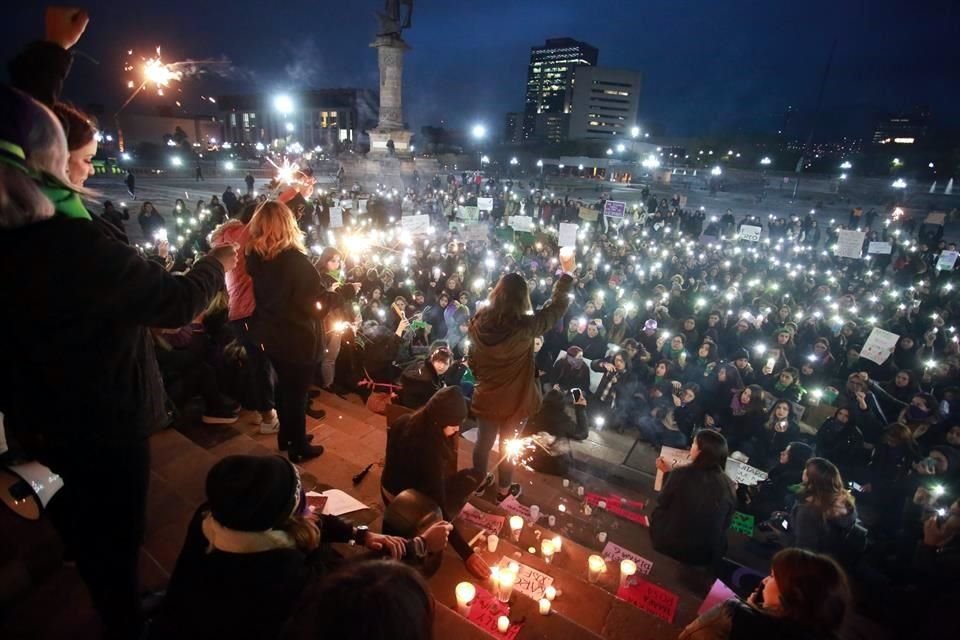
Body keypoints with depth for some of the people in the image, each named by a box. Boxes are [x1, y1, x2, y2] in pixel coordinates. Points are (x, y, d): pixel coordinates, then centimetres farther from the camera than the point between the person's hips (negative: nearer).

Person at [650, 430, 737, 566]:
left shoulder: (681, 474, -22)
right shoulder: (729, 487, -13)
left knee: (658, 512, 22)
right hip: (708, 554, 3)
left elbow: (662, 503, -4)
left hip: (669, 545, -3)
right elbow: (725, 524, 3)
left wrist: (668, 473, 9)